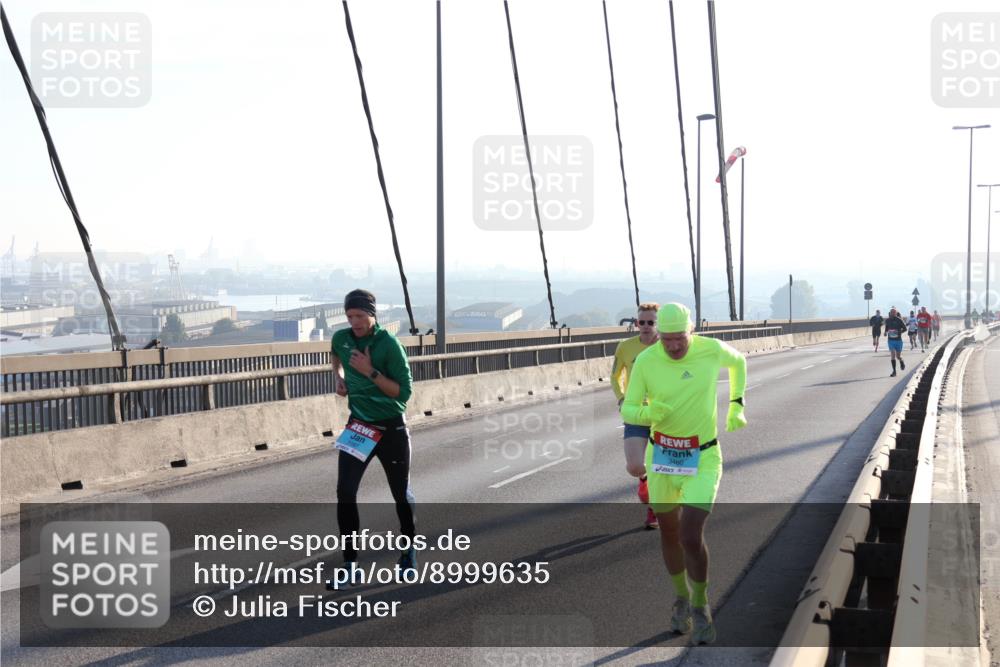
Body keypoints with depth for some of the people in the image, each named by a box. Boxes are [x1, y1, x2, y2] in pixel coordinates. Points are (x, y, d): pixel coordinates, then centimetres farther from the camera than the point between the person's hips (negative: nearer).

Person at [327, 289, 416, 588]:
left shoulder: (389, 344, -16)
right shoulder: (341, 338, -1)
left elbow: (404, 391, -18)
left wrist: (371, 372, -25)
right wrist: (338, 376, 7)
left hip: (391, 429, -4)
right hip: (358, 427, 4)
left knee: (401, 493, 12)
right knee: (345, 493, -10)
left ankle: (409, 552, 34)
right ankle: (350, 566, -5)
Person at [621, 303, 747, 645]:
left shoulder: (711, 349, -12)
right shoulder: (645, 362, -13)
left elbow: (738, 361, 12)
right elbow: (628, 410, -5)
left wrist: (735, 406, 12)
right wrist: (647, 413, -27)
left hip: (702, 459, -2)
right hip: (661, 457, 2)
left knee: (691, 537, -16)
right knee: (669, 533, 16)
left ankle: (700, 605, 8)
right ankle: (681, 597, 42)